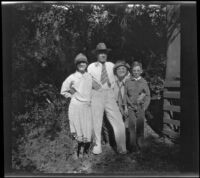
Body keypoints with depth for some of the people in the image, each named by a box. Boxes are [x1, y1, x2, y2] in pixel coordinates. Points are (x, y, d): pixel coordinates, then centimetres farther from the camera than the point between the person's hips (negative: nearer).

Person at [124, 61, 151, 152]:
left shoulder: (144, 82, 3)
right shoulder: (128, 81, 4)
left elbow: (148, 95, 5)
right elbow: (125, 94, 7)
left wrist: (144, 107, -2)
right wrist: (125, 106, 2)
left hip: (140, 107, 0)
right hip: (130, 107, 0)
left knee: (140, 126, 3)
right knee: (131, 126, -4)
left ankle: (140, 145, 16)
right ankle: (133, 146, 4)